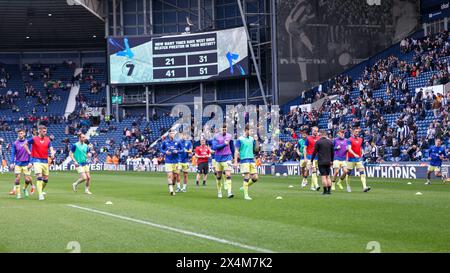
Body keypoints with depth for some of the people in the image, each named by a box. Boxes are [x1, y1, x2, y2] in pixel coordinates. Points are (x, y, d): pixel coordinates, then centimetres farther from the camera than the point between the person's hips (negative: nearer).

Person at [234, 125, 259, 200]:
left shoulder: (252, 139, 14)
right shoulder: (240, 139, -2)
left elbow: (256, 149, 16)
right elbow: (236, 151, -4)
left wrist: (256, 140, 1)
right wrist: (235, 161, -11)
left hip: (252, 160, 6)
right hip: (244, 160, -6)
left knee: (255, 178, 0)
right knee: (247, 177, -10)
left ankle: (245, 187, 23)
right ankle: (246, 195, -4)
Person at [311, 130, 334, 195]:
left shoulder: (318, 142, -7)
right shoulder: (330, 142, 7)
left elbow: (314, 152, -6)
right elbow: (332, 152, 13)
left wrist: (311, 160, 3)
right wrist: (331, 161, 24)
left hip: (321, 162, -4)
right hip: (328, 162, 4)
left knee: (323, 177, -5)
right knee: (328, 176, 11)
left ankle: (325, 191, -6)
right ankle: (329, 190, 8)